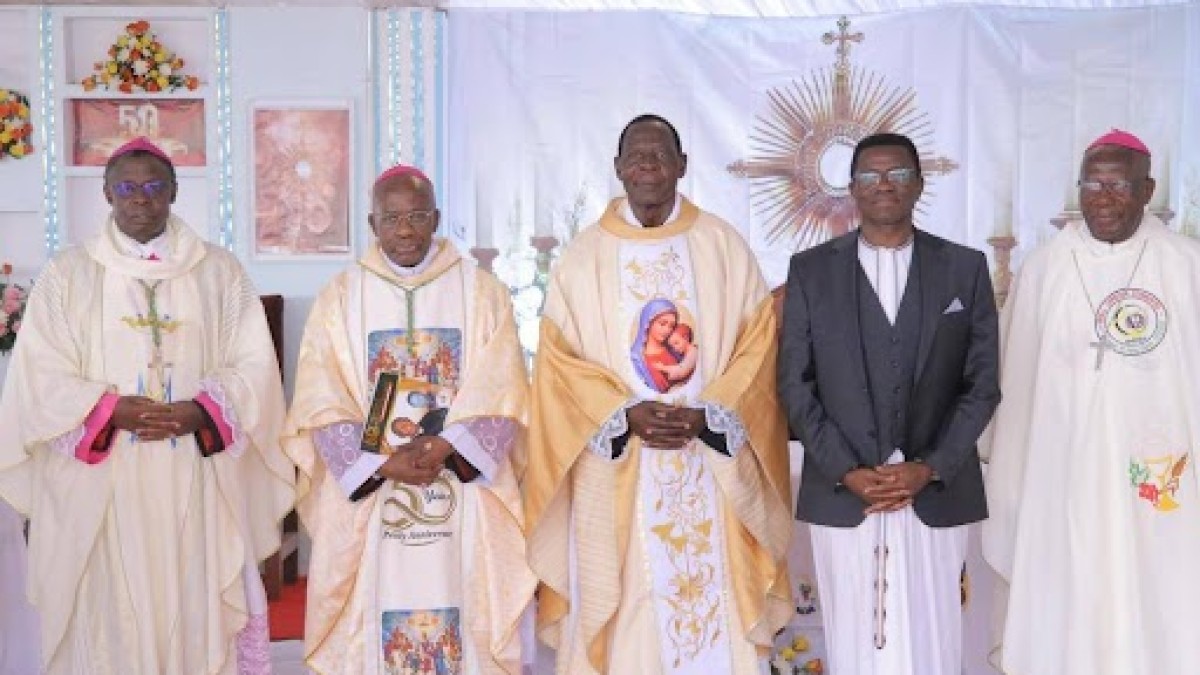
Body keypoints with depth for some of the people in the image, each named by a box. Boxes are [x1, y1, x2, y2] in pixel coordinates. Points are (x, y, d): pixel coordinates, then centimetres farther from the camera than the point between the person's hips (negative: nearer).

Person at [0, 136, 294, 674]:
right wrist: (115, 410, -15)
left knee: (198, 614, 4)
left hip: (198, 488, 1)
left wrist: (198, 413, -14)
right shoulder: (66, 275, 6)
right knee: (110, 618, 3)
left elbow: (255, 366, 2)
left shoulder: (220, 271, 8)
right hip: (101, 493, 0)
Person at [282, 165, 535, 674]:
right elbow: (321, 404, -2)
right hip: (366, 494, 1)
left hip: (462, 495, 0)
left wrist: (443, 450, -17)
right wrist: (383, 463, -15)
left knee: (458, 614, 3)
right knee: (372, 617, 3)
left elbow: (501, 395, -4)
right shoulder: (340, 298, 5)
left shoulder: (481, 293, 4)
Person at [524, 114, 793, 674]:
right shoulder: (585, 255, 5)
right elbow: (558, 359, 1)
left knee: (714, 608, 3)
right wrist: (627, 413, -13)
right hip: (615, 475, 0)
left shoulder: (723, 246, 6)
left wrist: (704, 415, -12)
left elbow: (756, 346, 2)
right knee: (622, 622, 3)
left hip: (711, 469, 1)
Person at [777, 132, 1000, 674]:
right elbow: (795, 384, 1)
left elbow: (982, 384, 3)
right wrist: (847, 471, -8)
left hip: (937, 495, 0)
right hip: (840, 496, 0)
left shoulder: (966, 268, 5)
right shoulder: (810, 270, 4)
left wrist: (929, 468, -8)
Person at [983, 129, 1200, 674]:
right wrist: (1011, 487, 6)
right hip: (1062, 480, 1)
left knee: (1155, 618, 7)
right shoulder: (1043, 268, 0)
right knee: (1064, 623, 8)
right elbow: (1017, 384, 4)